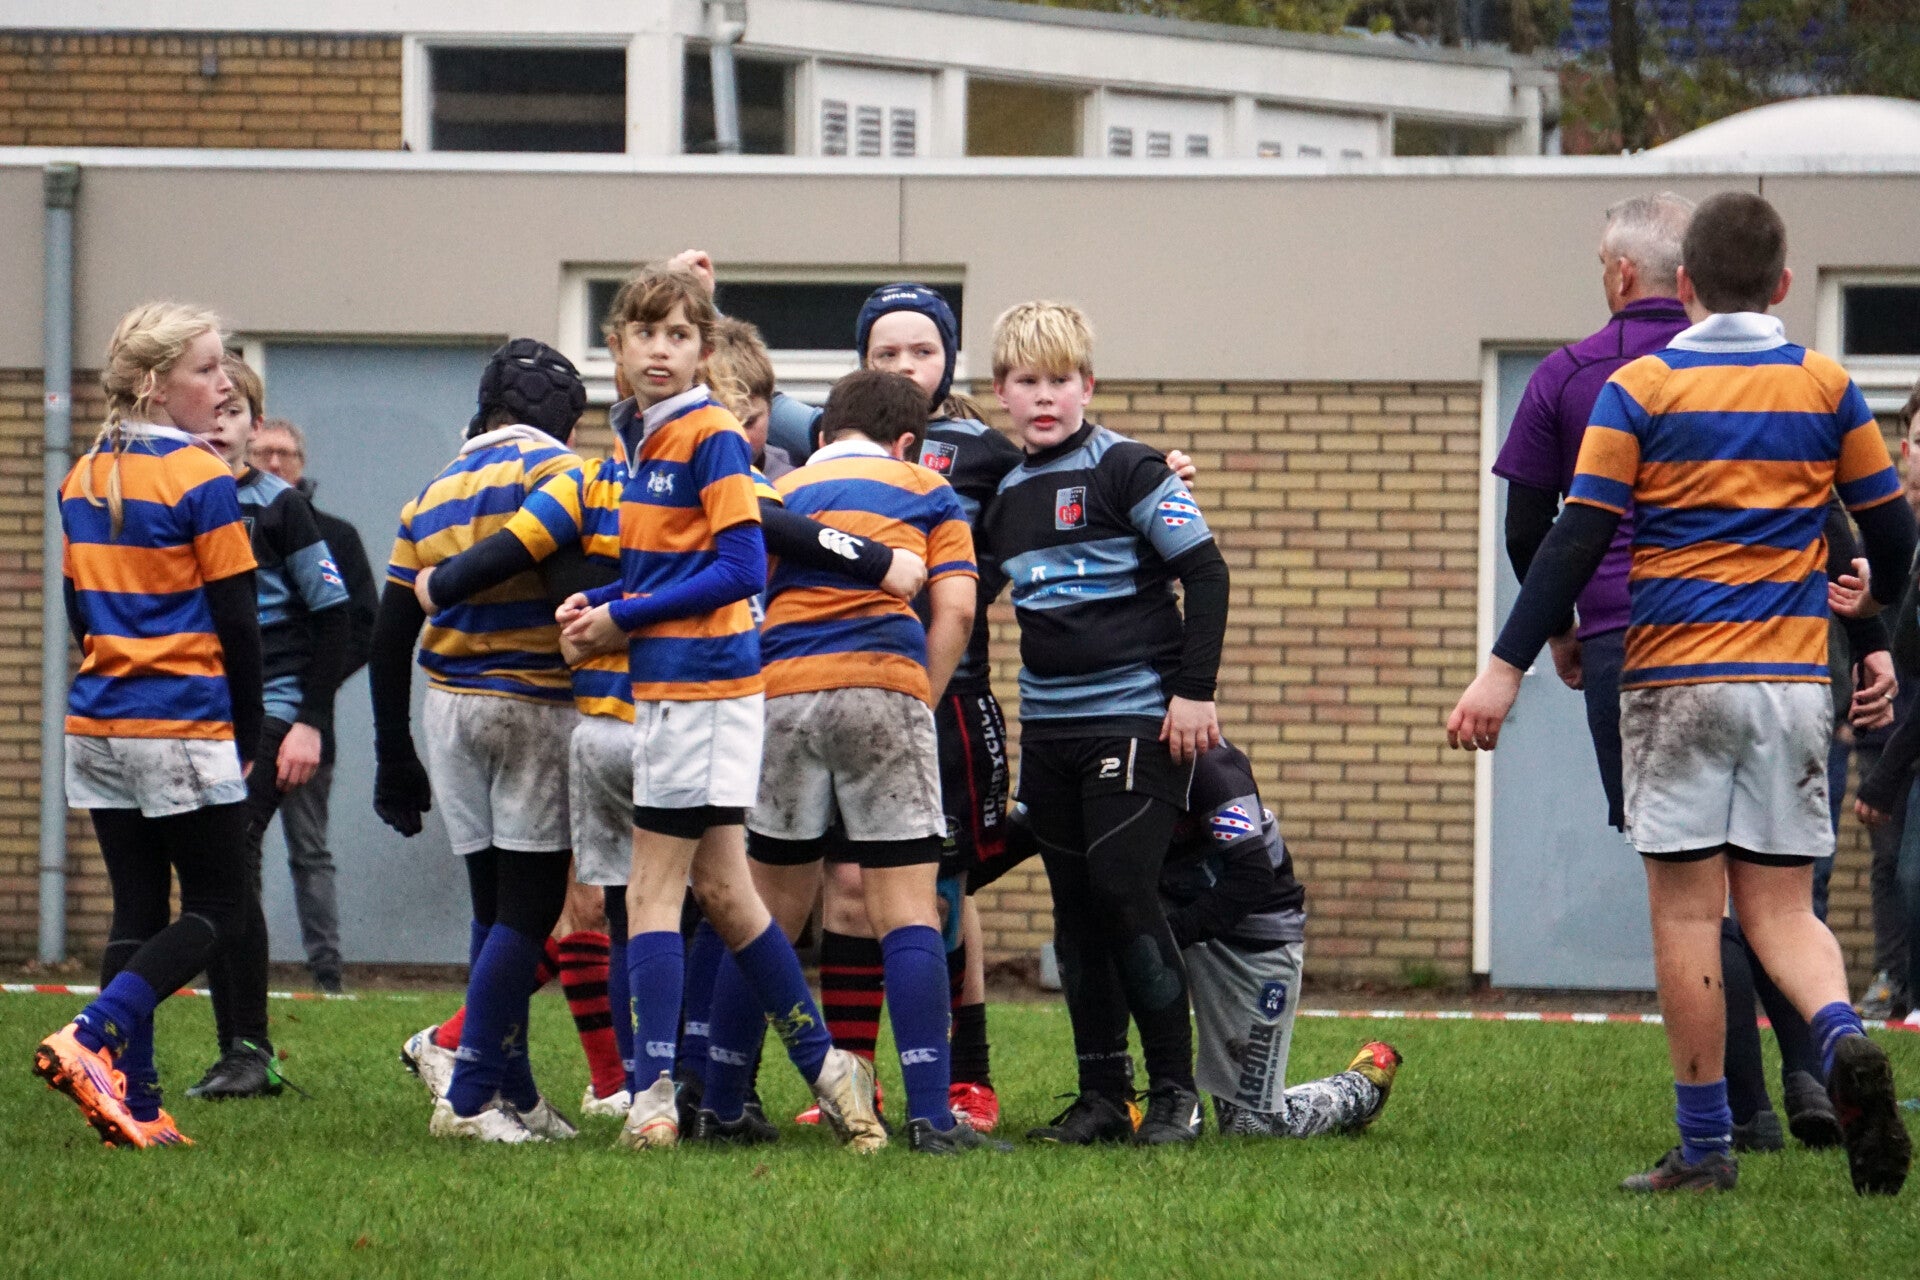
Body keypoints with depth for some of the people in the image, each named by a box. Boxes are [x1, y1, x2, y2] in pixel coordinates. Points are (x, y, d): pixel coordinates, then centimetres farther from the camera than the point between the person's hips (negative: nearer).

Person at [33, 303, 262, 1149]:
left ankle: (133, 1105, 4)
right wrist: (248, 735, 0)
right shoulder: (201, 481, -11)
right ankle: (92, 1038, -17)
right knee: (215, 908, 2)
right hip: (185, 730, -7)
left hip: (99, 725, 7)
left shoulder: (83, 479, 10)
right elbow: (237, 622, -10)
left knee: (136, 912, 10)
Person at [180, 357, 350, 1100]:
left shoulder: (278, 508, -1)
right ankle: (237, 1053, 8)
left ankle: (251, 1050, -12)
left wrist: (312, 721, -8)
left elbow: (333, 615, -2)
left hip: (267, 712, -5)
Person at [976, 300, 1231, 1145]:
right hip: (1048, 724, 7)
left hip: (1137, 717, -7)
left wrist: (1194, 690, -12)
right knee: (1075, 907, 6)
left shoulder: (1125, 470, -7)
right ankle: (1100, 1091, 12)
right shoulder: (1004, 492, 12)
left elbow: (1205, 572, -8)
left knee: (1123, 891, -12)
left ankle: (1175, 1091, -5)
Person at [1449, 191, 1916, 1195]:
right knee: (1780, 906, 7)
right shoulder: (1827, 389, 5)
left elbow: (1576, 539, -7)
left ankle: (1705, 1145, 2)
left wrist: (1506, 667, -6)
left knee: (1686, 912, 2)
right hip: (1792, 680, 2)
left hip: (1676, 679, -2)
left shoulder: (1639, 390, -2)